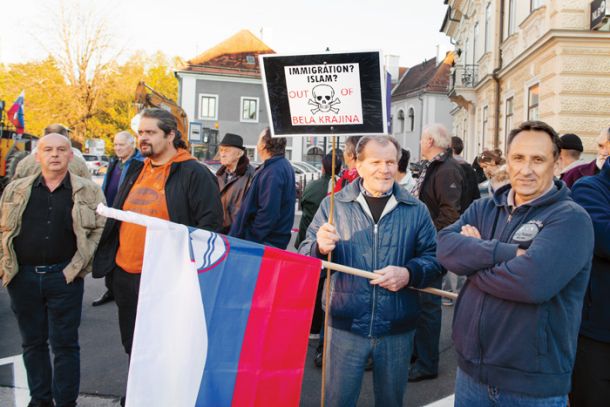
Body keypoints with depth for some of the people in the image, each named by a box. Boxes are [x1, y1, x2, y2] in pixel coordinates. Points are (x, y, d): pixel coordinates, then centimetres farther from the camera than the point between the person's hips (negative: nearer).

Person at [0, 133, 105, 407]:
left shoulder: (89, 192, 0)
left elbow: (101, 229, -1)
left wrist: (80, 265, -7)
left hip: (64, 277, -3)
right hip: (23, 277, 3)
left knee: (65, 343, 5)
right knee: (32, 342, 15)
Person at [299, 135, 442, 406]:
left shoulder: (416, 211, 2)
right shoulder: (333, 205, 0)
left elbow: (435, 257, 2)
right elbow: (305, 256, -1)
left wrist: (409, 274, -18)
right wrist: (320, 247, -24)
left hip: (398, 329, 2)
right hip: (345, 326, -1)